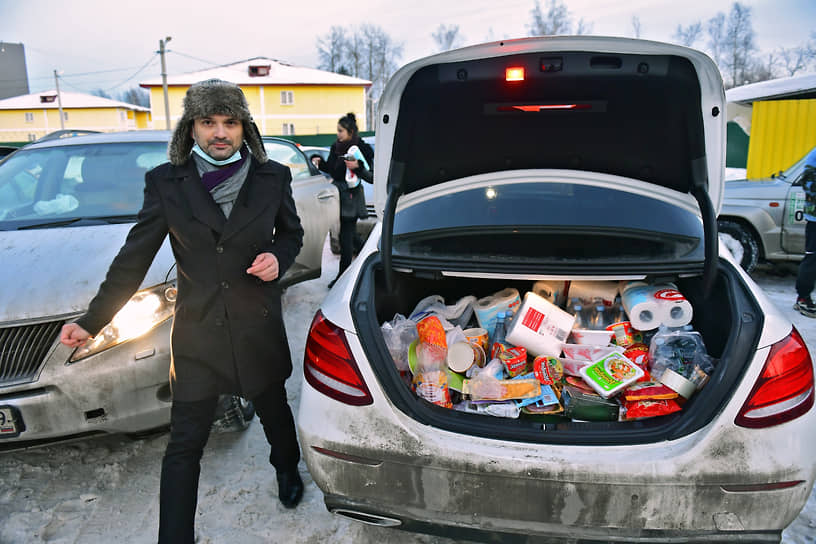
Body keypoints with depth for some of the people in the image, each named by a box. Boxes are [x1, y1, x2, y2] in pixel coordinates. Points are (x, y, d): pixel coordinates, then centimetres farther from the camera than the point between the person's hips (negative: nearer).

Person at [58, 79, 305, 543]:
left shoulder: (272, 178, -2)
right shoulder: (166, 182, -4)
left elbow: (292, 232, 13)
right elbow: (135, 256, 2)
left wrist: (279, 257, -11)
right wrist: (93, 321, 2)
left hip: (260, 329, 1)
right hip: (197, 334, -1)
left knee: (274, 411, 22)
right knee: (185, 445, 5)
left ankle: (287, 469, 53)